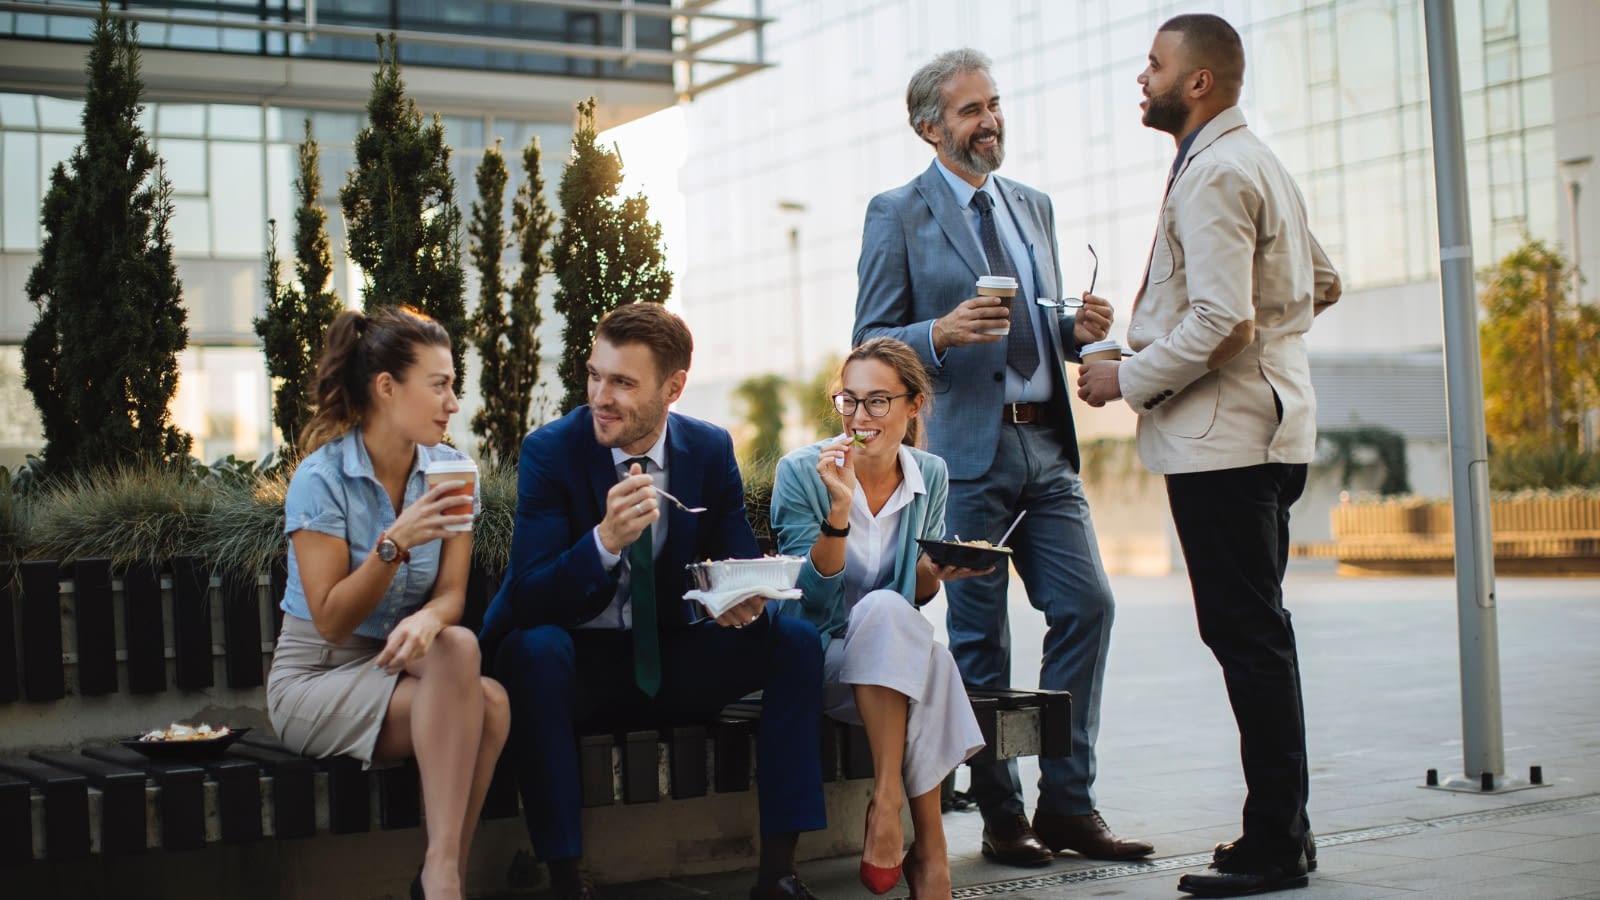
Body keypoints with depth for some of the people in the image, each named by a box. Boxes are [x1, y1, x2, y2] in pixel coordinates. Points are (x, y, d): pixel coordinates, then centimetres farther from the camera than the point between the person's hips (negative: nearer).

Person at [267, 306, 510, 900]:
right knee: (458, 653, -31)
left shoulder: (450, 471, 2)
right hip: (316, 678, -4)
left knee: (490, 704, -30)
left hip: (397, 668, 4)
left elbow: (452, 595, -5)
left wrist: (425, 619, -29)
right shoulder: (321, 478, -13)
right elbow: (332, 622, -15)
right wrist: (396, 542, -29)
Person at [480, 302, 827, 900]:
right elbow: (528, 598, -21)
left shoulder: (712, 451, -2)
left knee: (796, 639, -16)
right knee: (534, 647, -36)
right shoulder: (551, 451, -13)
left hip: (670, 660, 4)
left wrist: (745, 599, -26)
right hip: (575, 662, -3)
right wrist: (605, 541, -39)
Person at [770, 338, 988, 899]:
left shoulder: (931, 477, 2)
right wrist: (840, 509, -29)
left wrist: (937, 572, -12)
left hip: (897, 657, 3)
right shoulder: (800, 473, -9)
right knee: (883, 610, -35)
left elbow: (918, 594, 11)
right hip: (819, 658, -3)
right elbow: (815, 597, -16)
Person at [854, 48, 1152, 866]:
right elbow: (872, 343, -3)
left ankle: (1068, 805, 8)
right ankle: (1001, 816, 11)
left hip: (1046, 445, 5)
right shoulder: (897, 215, 1)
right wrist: (941, 331, -21)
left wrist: (1080, 329, 2)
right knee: (979, 640, 0)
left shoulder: (1033, 207, 19)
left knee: (1087, 606, -3)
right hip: (965, 451, -5)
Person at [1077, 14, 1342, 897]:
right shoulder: (1256, 162, 19)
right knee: (1255, 633, 14)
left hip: (1221, 434, -11)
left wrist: (1128, 379, -12)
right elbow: (1320, 281, 29)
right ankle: (1284, 828, 21)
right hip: (1263, 428, 11)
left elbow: (1220, 322, -23)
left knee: (1246, 634, -8)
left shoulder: (1214, 173, -15)